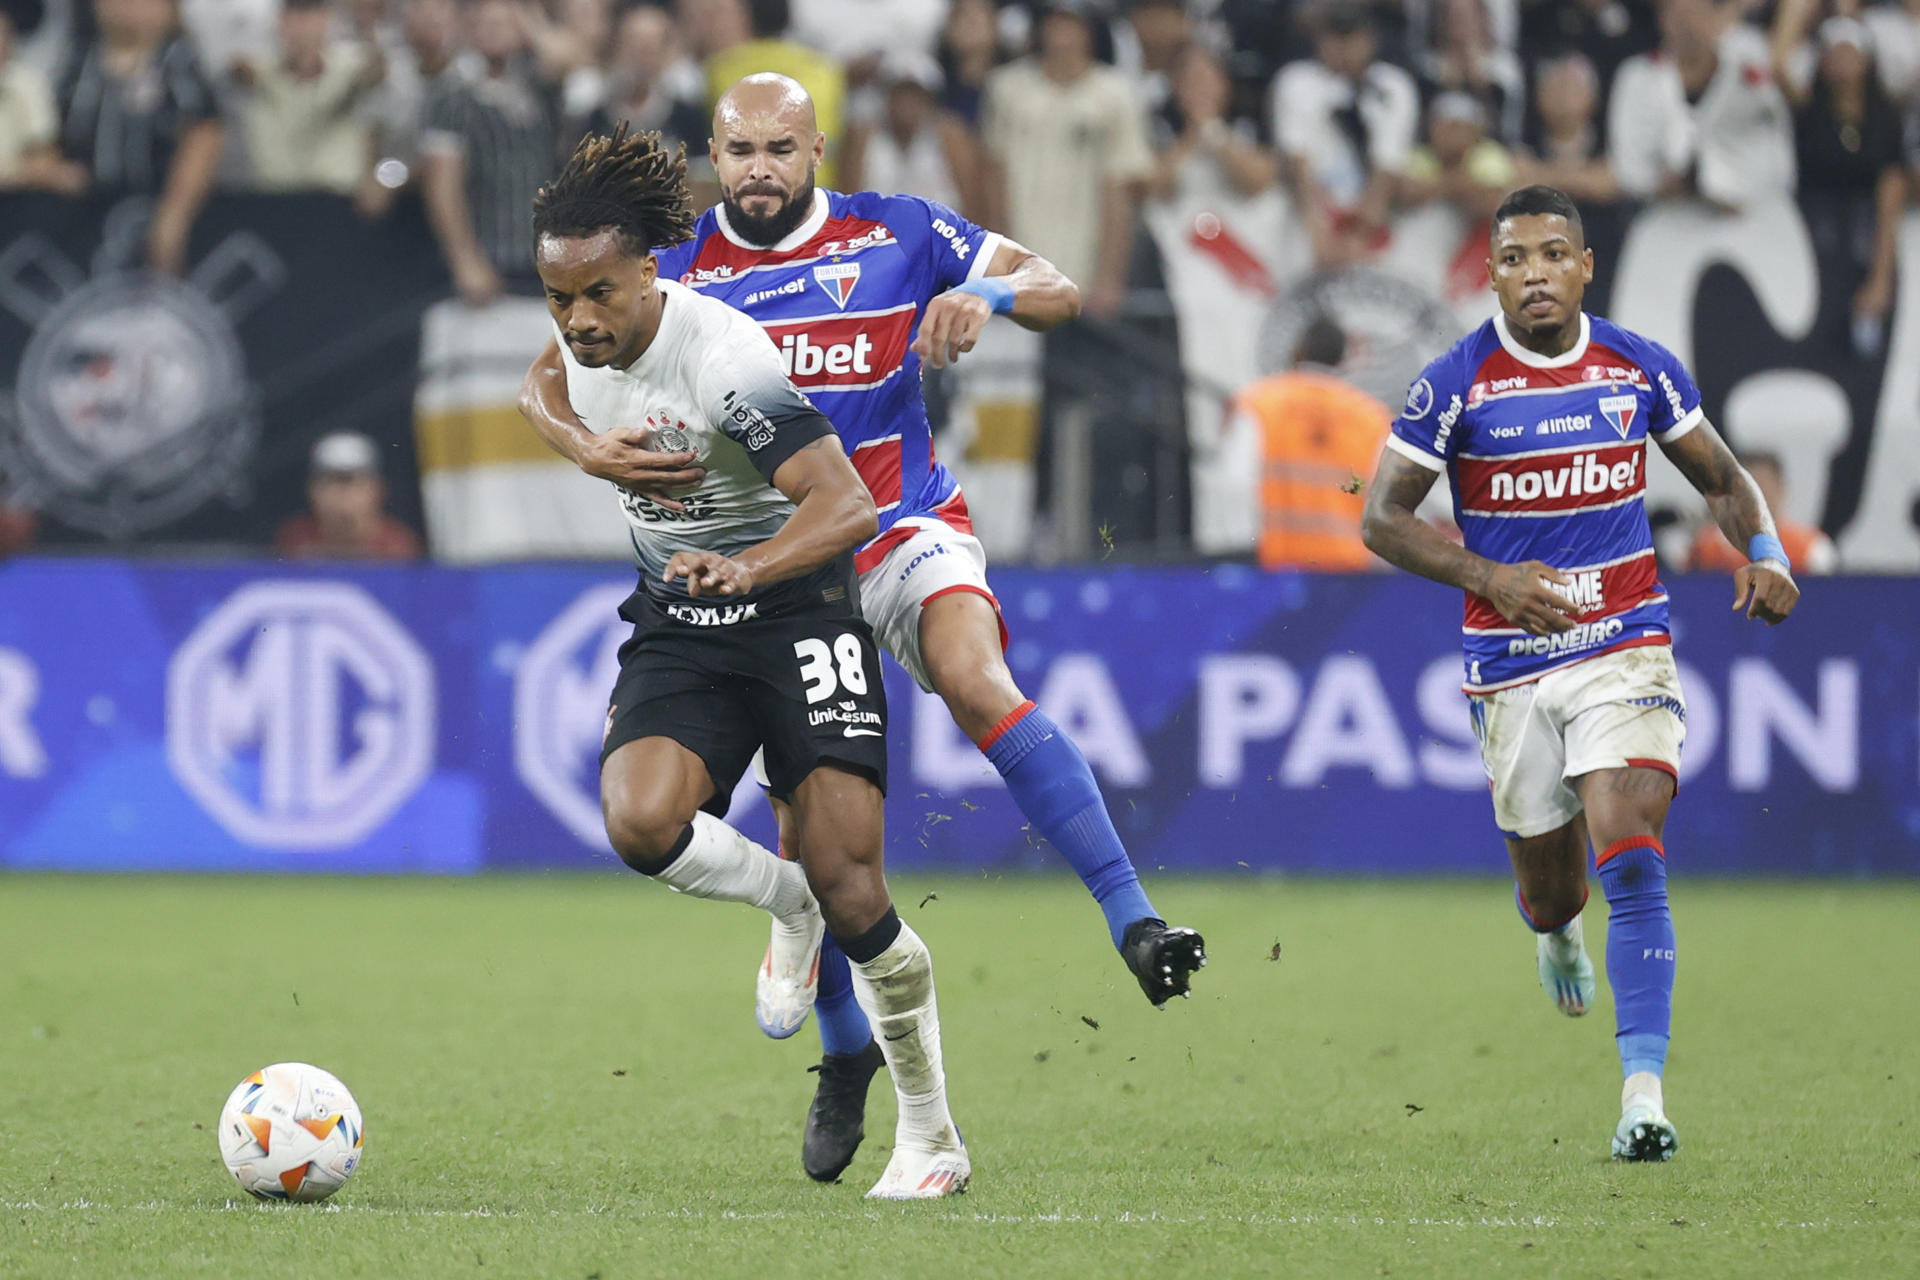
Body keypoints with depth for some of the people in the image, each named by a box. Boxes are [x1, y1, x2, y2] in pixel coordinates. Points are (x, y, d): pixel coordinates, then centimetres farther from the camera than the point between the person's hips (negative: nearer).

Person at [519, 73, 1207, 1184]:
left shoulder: (897, 235, -1)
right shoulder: (675, 271, 0)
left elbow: (1059, 291, -1)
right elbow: (546, 383, 0)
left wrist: (990, 292, -24)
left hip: (905, 529, -1)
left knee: (978, 682, -31)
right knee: (807, 813, -1)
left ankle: (1133, 922, -34)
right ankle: (845, 1049, 22)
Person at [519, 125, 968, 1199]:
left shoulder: (722, 357, -24)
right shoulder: (581, 342, -3)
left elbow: (847, 505, -30)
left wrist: (745, 568, -44)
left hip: (798, 599, -5)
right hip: (677, 624, 5)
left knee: (846, 885, -13)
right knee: (641, 823, -25)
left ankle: (932, 1133, 5)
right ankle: (785, 900, 9)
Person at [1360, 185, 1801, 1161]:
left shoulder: (1639, 368, 1)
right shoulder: (1456, 385, -7)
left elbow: (1720, 477, 14)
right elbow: (1383, 519, -4)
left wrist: (1763, 552, -6)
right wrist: (1491, 579, -18)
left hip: (1625, 649, 0)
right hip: (1510, 666, 0)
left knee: (1631, 864, -18)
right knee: (1550, 899, 10)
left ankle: (1643, 1094, -17)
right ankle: (1556, 928, 50)